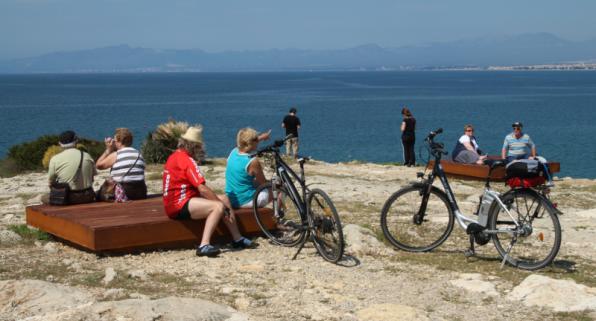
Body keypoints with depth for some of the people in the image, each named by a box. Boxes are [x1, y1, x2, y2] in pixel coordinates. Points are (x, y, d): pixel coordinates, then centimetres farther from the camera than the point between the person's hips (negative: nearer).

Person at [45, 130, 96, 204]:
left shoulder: (55, 159, -7)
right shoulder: (87, 156, 2)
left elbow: (51, 183, -1)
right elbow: (92, 178, 9)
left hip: (66, 199, -2)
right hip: (87, 198, 2)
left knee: (44, 198, 24)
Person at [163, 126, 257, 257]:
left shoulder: (175, 156, 15)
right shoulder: (187, 160, -16)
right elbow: (203, 189, -22)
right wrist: (225, 207, -14)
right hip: (179, 206, -10)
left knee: (224, 198, 12)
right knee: (218, 206, -27)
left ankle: (237, 239, 14)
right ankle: (204, 246, -34)